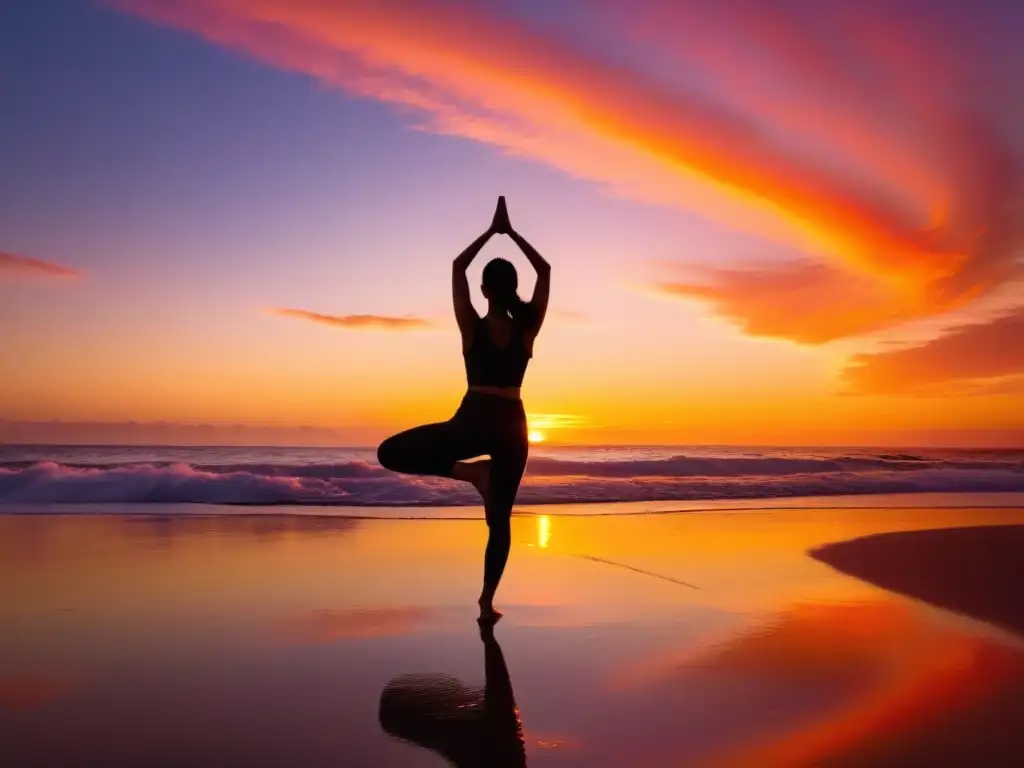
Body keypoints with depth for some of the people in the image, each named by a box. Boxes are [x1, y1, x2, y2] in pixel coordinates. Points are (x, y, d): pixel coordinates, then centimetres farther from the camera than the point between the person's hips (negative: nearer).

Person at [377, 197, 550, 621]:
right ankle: (487, 602, 10)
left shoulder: (472, 327, -3)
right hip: (512, 426, 3)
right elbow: (545, 271, 11)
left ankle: (470, 472, -6)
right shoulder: (527, 329, 0)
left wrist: (490, 231, 12)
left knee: (390, 453, 8)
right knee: (500, 518, 11)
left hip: (472, 422, -3)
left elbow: (457, 267, 6)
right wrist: (512, 232, 13)